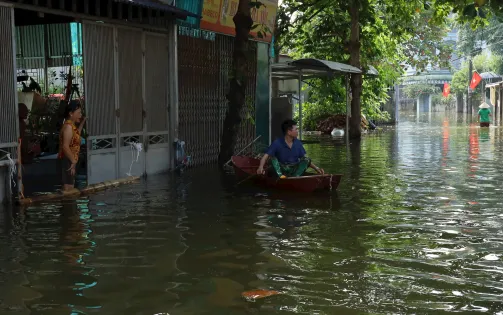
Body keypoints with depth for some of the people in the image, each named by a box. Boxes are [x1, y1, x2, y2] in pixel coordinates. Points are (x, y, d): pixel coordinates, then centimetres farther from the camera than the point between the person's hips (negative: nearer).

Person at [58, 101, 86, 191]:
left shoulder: (71, 125, 10)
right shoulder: (68, 126, -19)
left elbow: (76, 135, 31)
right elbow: (65, 147, -25)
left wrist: (82, 122, 23)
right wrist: (73, 161, -21)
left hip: (70, 160, 10)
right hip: (68, 160, -10)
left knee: (70, 184, 17)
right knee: (68, 186, -8)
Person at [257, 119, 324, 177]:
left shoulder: (298, 143, 5)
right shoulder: (277, 143, -8)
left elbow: (305, 160, 11)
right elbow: (266, 156, -16)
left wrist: (316, 168, -3)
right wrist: (261, 167, -36)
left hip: (295, 170, 3)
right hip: (280, 169, -3)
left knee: (307, 159, -18)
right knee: (273, 158, -27)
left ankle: (295, 177, -33)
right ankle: (281, 177, -42)